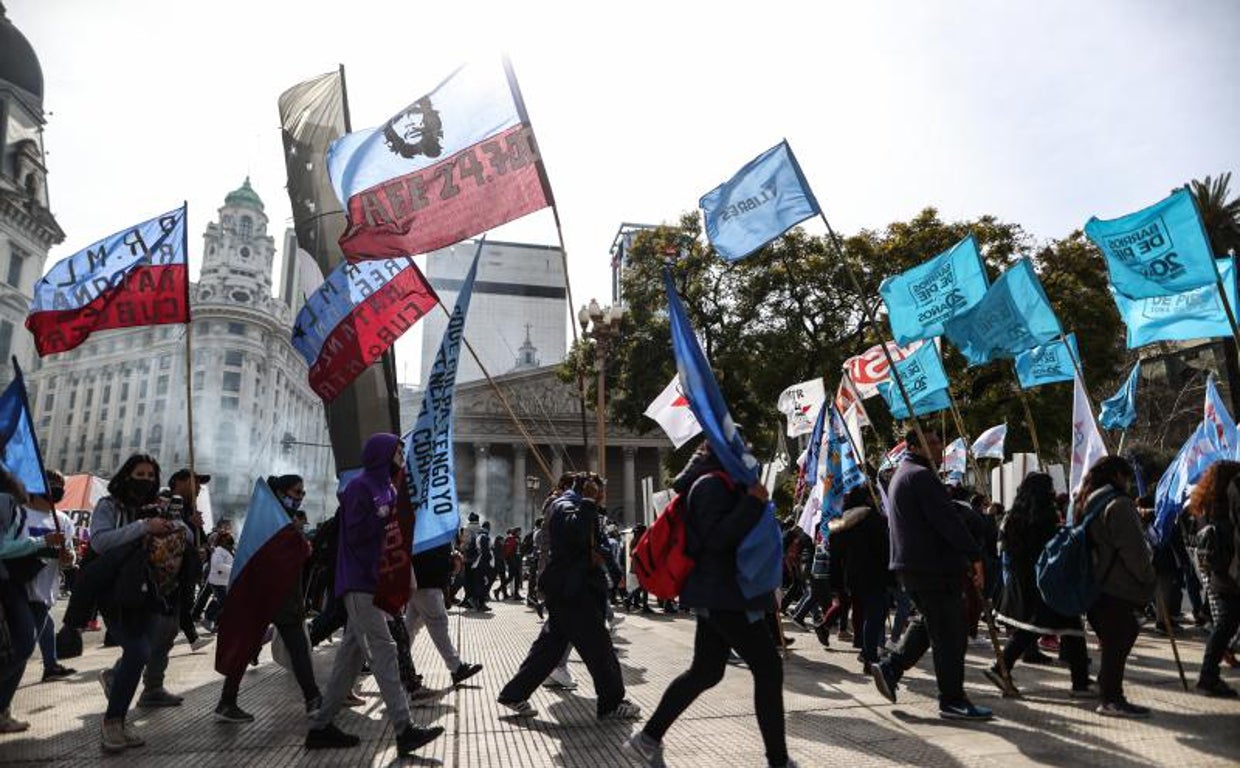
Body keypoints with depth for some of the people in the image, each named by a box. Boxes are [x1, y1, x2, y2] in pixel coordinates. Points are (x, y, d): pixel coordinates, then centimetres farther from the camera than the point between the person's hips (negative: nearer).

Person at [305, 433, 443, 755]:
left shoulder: (386, 488, 16)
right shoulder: (360, 487, -11)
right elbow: (354, 534, -17)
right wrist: (385, 516, -21)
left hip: (374, 583, 9)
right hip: (360, 583, -9)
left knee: (352, 655, 11)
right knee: (383, 651, -12)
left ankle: (321, 726, 20)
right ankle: (404, 730, -12)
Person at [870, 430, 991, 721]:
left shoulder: (902, 475, 19)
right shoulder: (921, 476, -15)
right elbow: (948, 520, -22)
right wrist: (974, 555, -20)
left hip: (911, 566, 10)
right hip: (932, 567, -10)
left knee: (927, 622, 20)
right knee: (950, 635, -2)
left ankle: (890, 668, 16)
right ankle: (953, 701, 5)